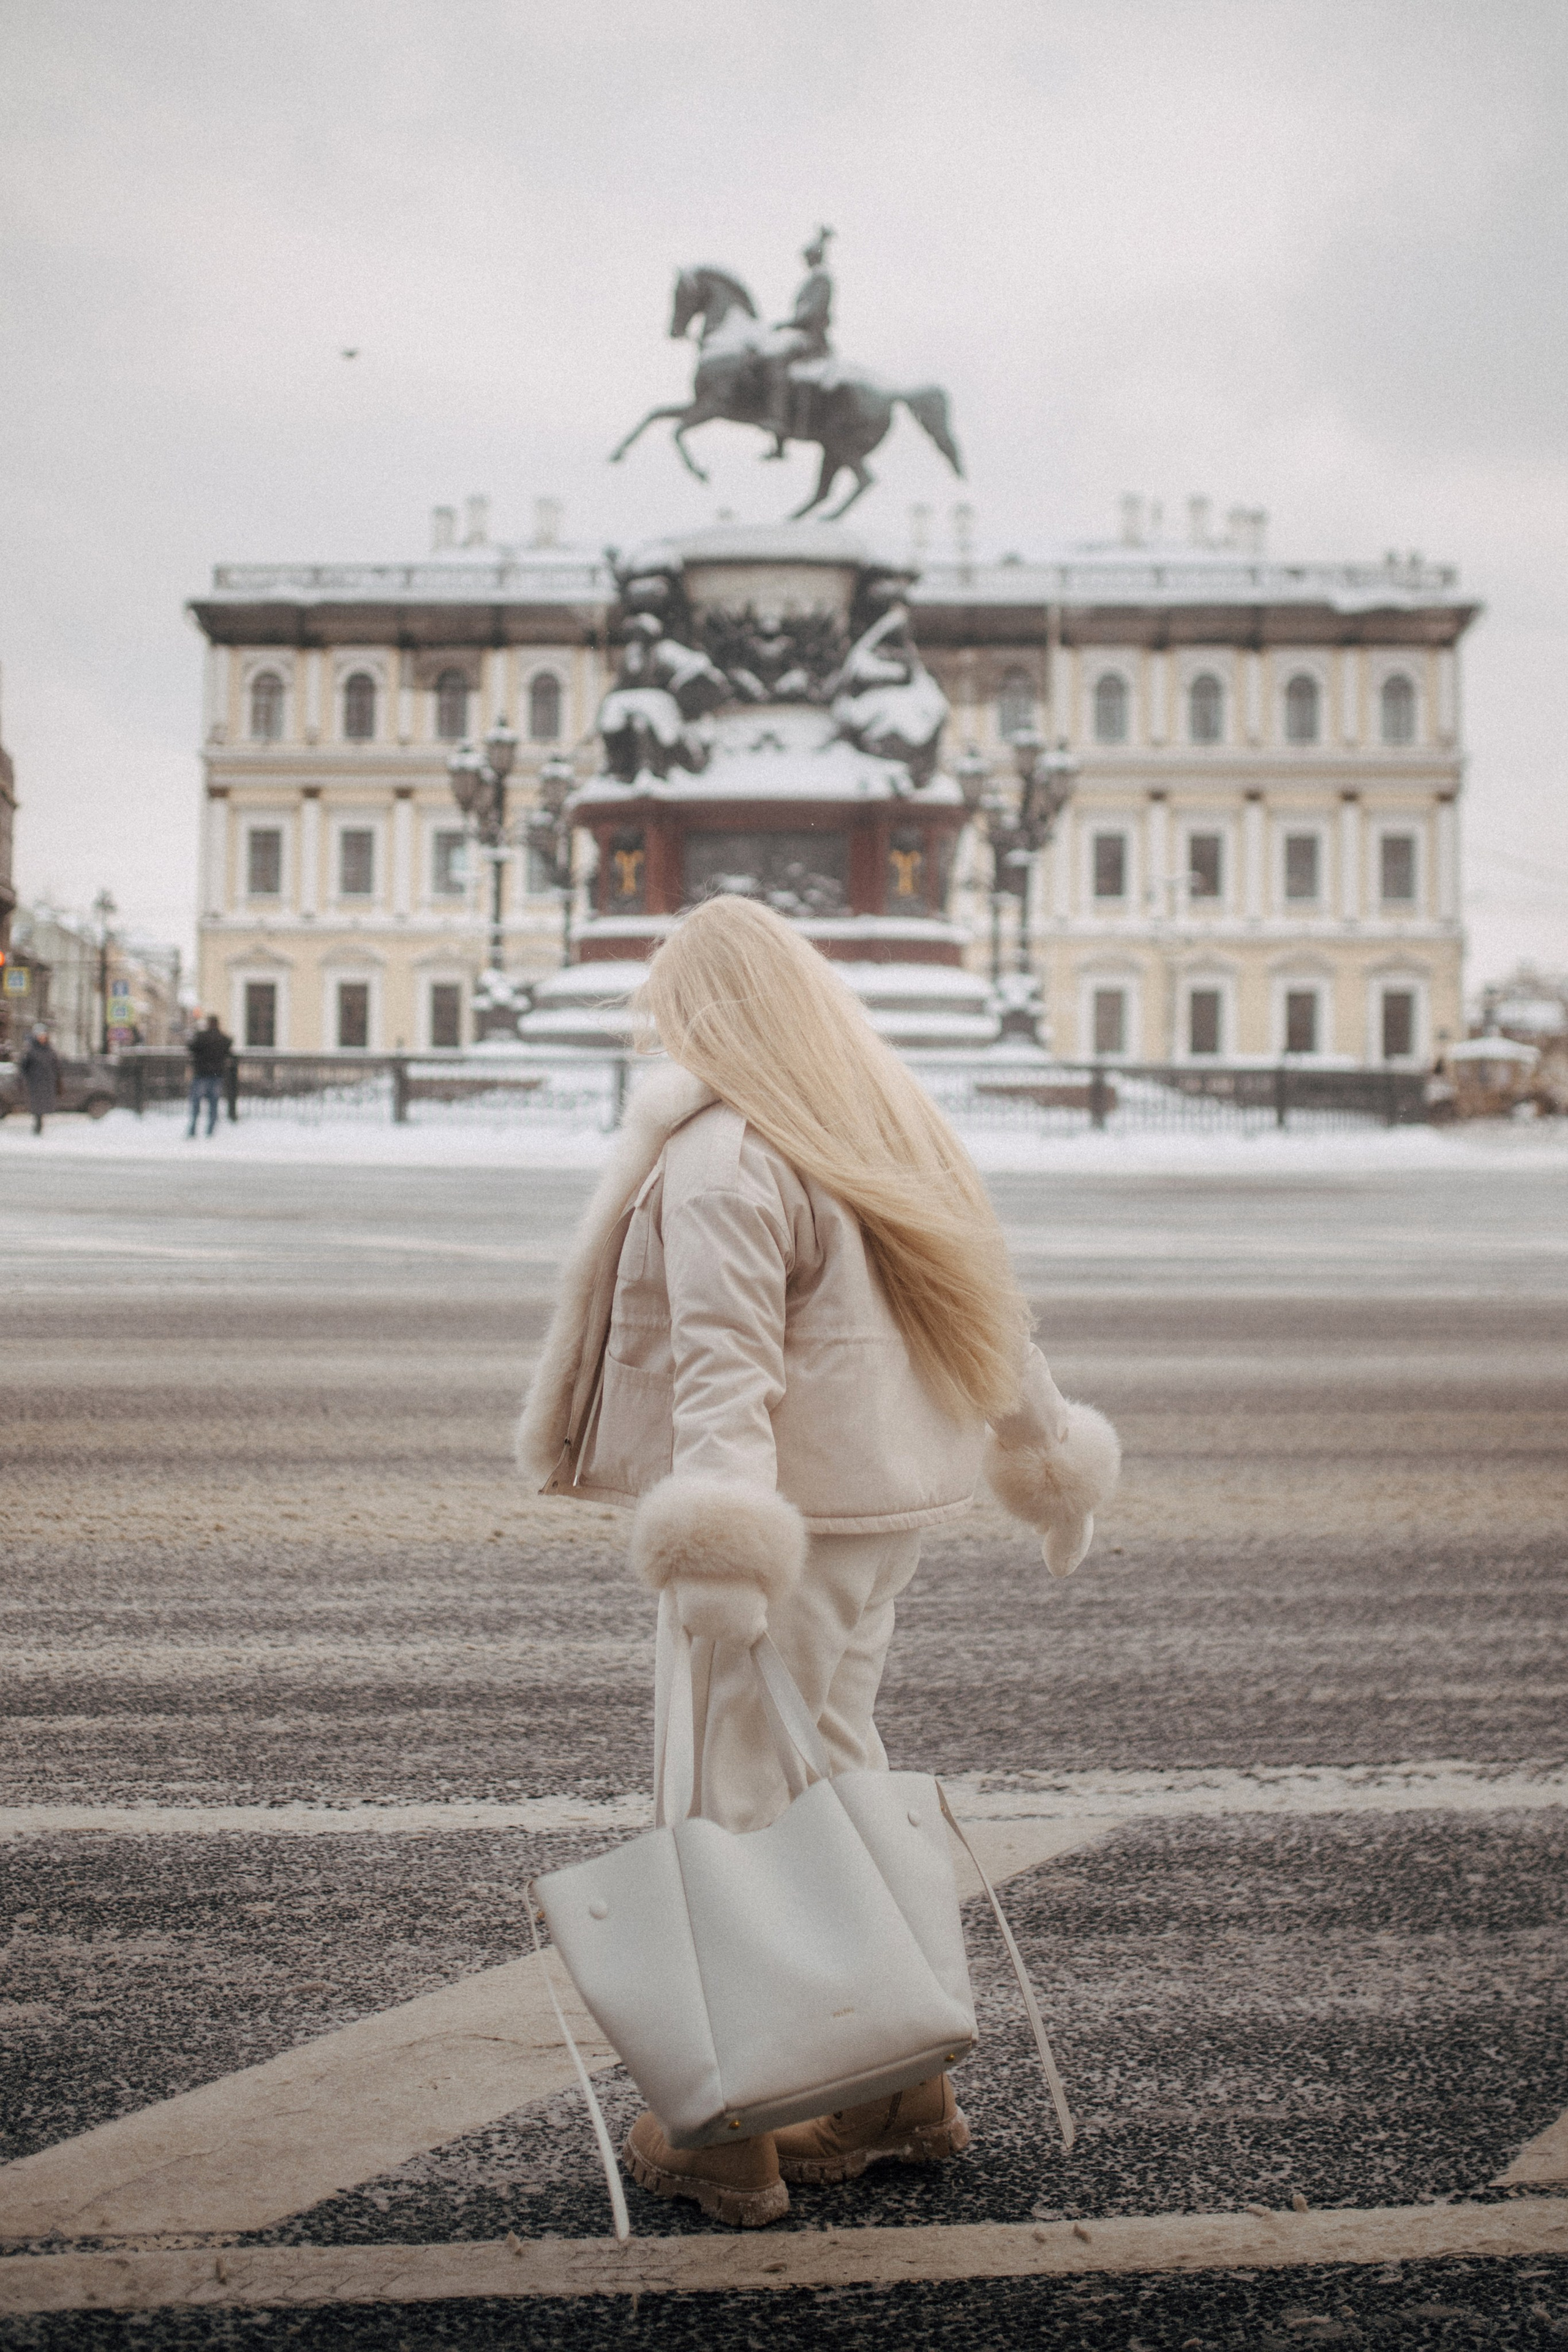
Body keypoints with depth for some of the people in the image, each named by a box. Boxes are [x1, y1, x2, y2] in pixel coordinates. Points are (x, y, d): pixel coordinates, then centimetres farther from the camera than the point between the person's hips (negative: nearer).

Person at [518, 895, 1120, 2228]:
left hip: (791, 1512, -9)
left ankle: (726, 2135, 11)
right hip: (897, 1492, 9)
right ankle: (902, 2082, 29)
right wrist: (1051, 1465, 26)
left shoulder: (722, 1163, -15)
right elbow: (986, 1312, 17)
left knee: (745, 1796, 1)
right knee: (833, 1770, 19)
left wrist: (719, 1540, -37)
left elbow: (726, 1365, -28)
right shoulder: (890, 1127, 12)